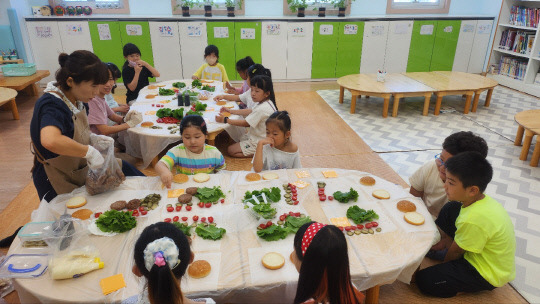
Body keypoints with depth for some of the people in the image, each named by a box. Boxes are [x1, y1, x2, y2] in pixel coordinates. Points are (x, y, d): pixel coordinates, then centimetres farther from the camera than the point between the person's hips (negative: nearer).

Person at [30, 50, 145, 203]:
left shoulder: (76, 101, -2)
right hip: (62, 186, -9)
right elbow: (50, 141, -51)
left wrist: (92, 138, -2)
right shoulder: (52, 105, -29)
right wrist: (89, 151, -39)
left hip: (81, 167, 9)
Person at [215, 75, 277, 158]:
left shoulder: (262, 109, -28)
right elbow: (250, 112, 13)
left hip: (259, 142, -10)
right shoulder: (262, 103, 1)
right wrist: (231, 111, 11)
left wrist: (225, 120, -19)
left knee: (231, 150, -8)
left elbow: (246, 123, -23)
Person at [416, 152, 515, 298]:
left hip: (488, 275, -8)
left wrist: (444, 267, 2)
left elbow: (455, 252, -17)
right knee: (450, 209, 3)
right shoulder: (483, 200, -11)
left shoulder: (474, 219, -37)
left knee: (424, 280, -14)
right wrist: (445, 240, 10)